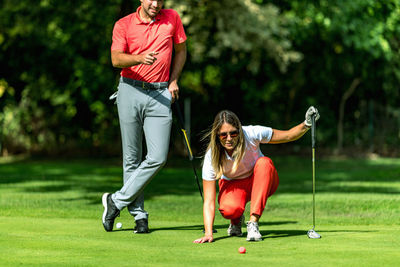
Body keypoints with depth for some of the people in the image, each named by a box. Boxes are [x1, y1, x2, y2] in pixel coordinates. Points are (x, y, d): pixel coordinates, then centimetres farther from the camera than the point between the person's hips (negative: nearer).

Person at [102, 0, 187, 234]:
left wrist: (174, 81, 7)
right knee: (132, 158, 2)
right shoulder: (124, 25, 0)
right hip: (130, 91, -1)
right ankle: (139, 214, 12)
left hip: (160, 94, 1)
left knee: (158, 157, -11)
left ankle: (117, 201, 0)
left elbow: (181, 50, 19)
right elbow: (116, 59, -13)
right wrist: (140, 58, -32)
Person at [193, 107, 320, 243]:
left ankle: (253, 222, -33)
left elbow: (288, 136, -11)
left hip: (260, 181, 1)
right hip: (233, 185, -1)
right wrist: (208, 233, -39)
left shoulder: (251, 134, -26)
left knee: (264, 163, -34)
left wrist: (306, 124, -30)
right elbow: (209, 201, -28)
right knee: (229, 209, -37)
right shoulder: (211, 156, -27)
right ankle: (237, 220, 4)